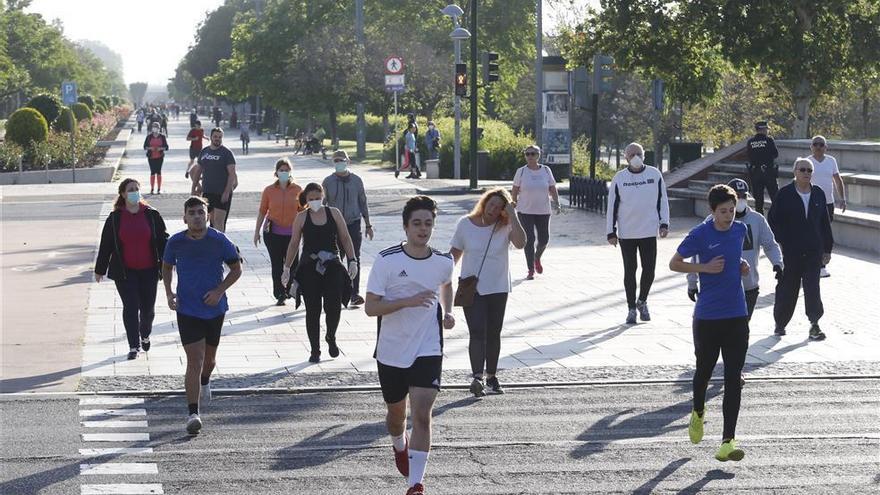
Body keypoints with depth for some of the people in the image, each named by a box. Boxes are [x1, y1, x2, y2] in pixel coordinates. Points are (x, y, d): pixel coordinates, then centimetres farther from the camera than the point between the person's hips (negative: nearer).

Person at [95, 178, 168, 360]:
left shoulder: (152, 215, 0)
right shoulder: (115, 218, -1)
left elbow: (163, 240, 4)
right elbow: (106, 245, 6)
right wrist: (100, 269, 9)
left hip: (148, 270, 1)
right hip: (125, 272, -1)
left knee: (148, 307, 9)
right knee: (130, 308, -6)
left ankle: (145, 336, 37)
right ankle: (134, 346, 1)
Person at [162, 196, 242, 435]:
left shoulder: (219, 241, -9)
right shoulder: (175, 242, -5)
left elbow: (236, 269, 2)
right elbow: (167, 266, 13)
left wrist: (219, 291, -11)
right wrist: (169, 292, 0)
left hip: (214, 308, 1)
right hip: (187, 310, -1)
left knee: (209, 358, 19)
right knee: (194, 361, -12)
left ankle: (205, 382, 54)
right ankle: (193, 413, -12)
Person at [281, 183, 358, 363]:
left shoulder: (334, 213, 4)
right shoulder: (301, 218, 2)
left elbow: (345, 239, 8)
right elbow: (294, 244, 6)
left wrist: (352, 261, 1)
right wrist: (286, 268, 3)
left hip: (332, 267, 0)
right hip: (309, 268, 0)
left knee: (334, 307, -9)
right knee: (312, 310, 0)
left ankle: (331, 337, 21)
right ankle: (315, 350, 10)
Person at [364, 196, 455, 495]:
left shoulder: (444, 262, -1)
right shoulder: (386, 260, -12)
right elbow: (370, 307, -13)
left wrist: (447, 313, 9)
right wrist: (408, 301, -25)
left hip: (428, 351, 0)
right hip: (391, 352, 0)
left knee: (422, 415, -13)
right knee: (396, 412, 18)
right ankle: (400, 447, 53)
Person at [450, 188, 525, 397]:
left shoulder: (506, 226, -4)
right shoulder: (465, 224, -1)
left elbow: (520, 243, -24)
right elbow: (455, 253, 7)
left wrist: (513, 216, -22)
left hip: (498, 289, 1)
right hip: (472, 288, -1)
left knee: (493, 334, 10)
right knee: (477, 332, -14)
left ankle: (491, 376, 22)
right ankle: (477, 377, -22)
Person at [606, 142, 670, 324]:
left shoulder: (655, 174, 2)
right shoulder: (619, 178, -1)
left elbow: (662, 200, 9)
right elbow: (612, 206, 2)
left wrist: (664, 223, 2)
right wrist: (611, 232, 0)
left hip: (649, 232, 1)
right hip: (626, 233, -1)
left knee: (649, 269, 1)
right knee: (630, 271, 4)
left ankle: (642, 301, 26)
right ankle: (631, 309, 14)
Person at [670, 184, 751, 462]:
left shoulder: (740, 230, 5)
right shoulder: (700, 234, -9)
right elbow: (674, 264, -3)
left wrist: (741, 266, 6)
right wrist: (705, 268, -15)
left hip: (737, 316, 3)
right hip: (707, 316, -3)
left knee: (733, 379, -6)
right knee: (704, 369, 15)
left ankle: (728, 440, -7)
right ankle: (698, 413, 46)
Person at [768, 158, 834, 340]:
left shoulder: (818, 194, 7)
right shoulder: (784, 194, -4)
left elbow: (825, 223, 11)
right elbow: (773, 220, -2)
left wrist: (827, 249, 10)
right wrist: (780, 243, -10)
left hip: (813, 251, 2)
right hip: (790, 252, -2)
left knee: (812, 288, -3)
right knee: (787, 289, 7)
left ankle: (815, 324, 1)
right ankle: (780, 323, 21)